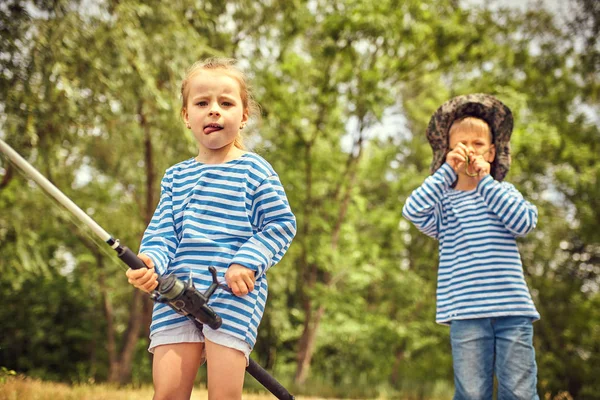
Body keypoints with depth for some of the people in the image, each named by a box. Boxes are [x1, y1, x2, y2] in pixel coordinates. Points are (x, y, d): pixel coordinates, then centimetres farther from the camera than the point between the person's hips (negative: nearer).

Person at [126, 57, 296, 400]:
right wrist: (151, 262, -11)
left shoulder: (255, 170, 4)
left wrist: (248, 262, -14)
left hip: (235, 294, -4)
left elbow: (281, 224, 1)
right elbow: (162, 231, 11)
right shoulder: (175, 176, 18)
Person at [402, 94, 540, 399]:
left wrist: (486, 180, -3)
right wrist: (447, 171, -7)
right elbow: (412, 211, -10)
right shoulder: (443, 199, 12)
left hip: (513, 308, 1)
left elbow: (524, 222, -4)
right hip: (466, 310, -1)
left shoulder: (503, 192, 16)